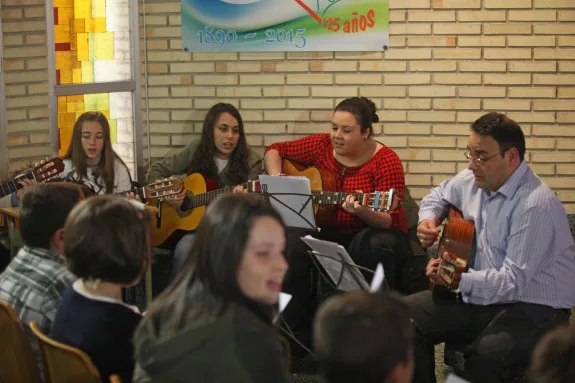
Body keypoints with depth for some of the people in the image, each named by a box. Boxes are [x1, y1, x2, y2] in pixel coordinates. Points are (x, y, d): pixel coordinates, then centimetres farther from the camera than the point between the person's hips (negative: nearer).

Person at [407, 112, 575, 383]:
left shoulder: (536, 205, -22)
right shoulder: (472, 181, 4)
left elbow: (514, 281, -24)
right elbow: (439, 195, 28)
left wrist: (458, 280, -32)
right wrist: (428, 219, 7)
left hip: (535, 309, -8)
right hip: (483, 295, 8)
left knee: (486, 354, -37)